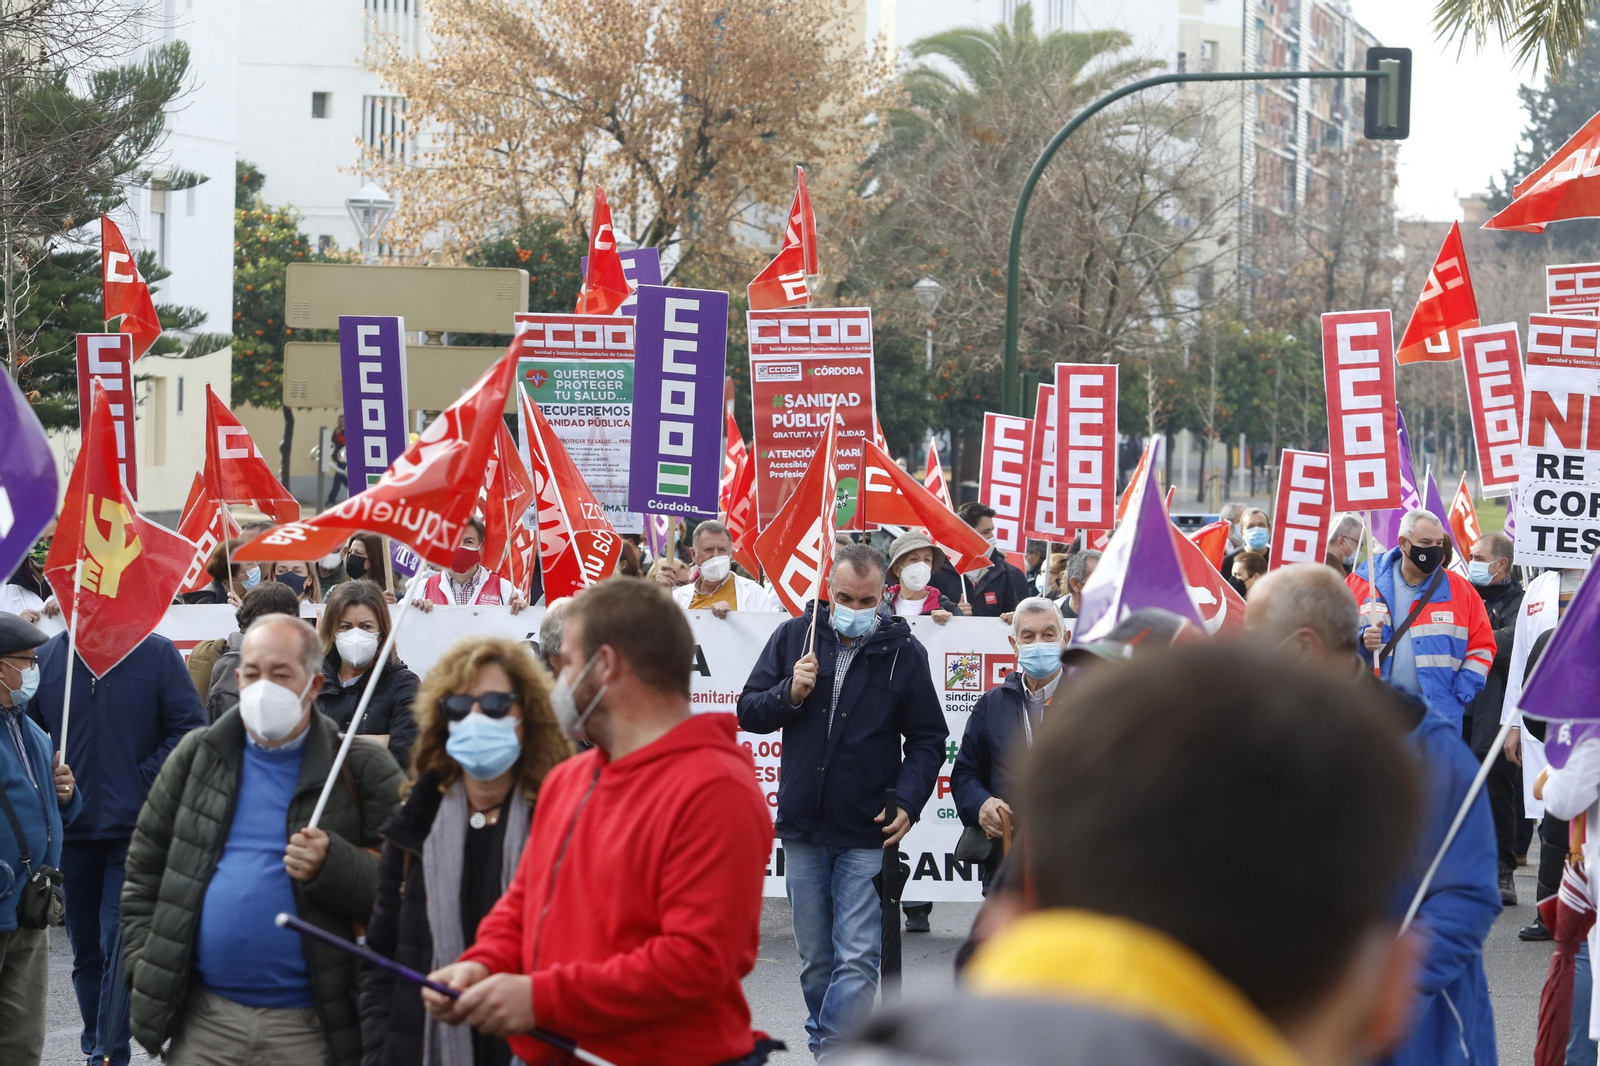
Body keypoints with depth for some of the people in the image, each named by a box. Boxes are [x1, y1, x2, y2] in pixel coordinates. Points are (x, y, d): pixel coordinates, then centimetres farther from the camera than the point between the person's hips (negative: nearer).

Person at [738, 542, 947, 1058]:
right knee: (815, 958, 11)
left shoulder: (903, 652, 0)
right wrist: (790, 693, -12)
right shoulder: (794, 636, 5)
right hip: (802, 827, 3)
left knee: (857, 960, -12)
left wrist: (908, 802, -8)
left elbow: (928, 739, 6)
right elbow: (748, 711, 8)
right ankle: (833, 1052, 24)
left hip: (868, 837, -2)